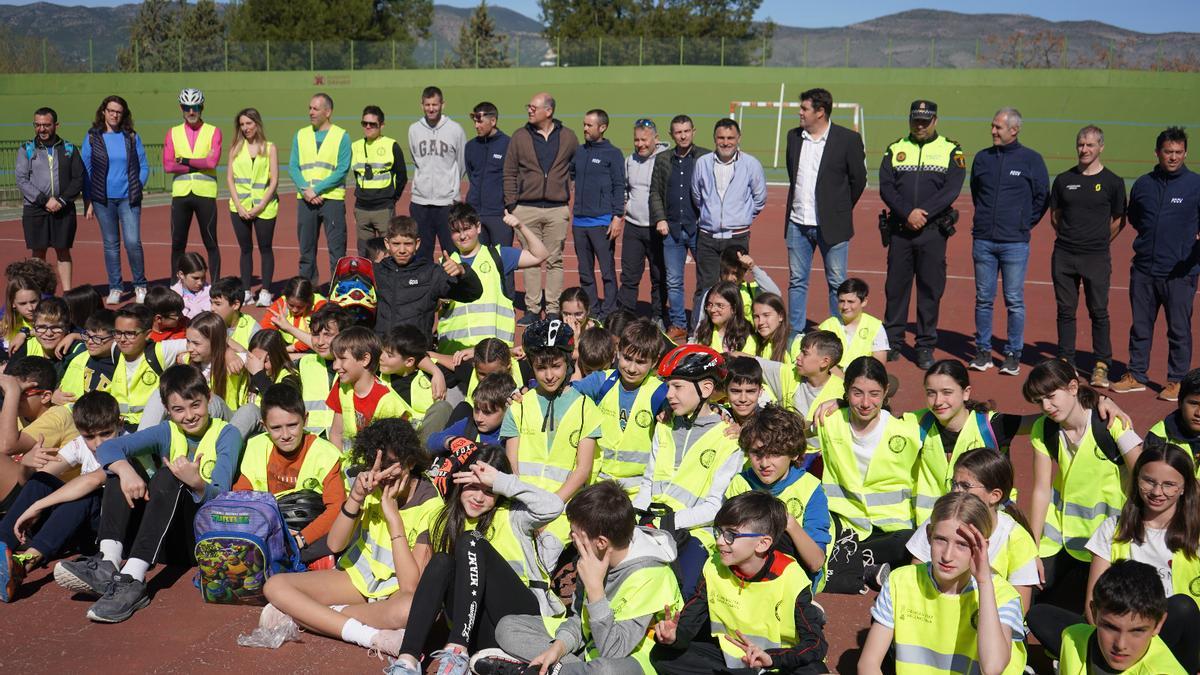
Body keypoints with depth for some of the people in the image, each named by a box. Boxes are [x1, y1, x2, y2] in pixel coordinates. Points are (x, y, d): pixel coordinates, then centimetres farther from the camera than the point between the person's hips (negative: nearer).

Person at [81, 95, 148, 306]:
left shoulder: (132, 137, 5)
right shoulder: (92, 137, 4)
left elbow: (144, 166, 10)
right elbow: (85, 171, 5)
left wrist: (137, 189, -2)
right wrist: (88, 201, 0)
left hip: (128, 199, 0)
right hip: (103, 199, 1)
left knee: (133, 242, -10)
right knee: (110, 244, 5)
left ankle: (140, 285, 6)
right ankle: (115, 288, 14)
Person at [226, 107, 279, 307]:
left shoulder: (270, 148, 3)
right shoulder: (236, 147, 9)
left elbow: (274, 181, -2)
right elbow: (229, 178, 6)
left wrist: (260, 206, -11)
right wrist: (239, 206, -6)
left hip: (264, 206, -2)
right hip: (240, 207, 2)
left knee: (265, 249, 0)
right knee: (245, 249, 6)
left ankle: (265, 291, 4)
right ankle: (246, 291, 11)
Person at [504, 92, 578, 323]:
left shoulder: (568, 137, 5)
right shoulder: (520, 137, 4)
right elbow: (509, 173, 6)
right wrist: (511, 204, 0)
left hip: (557, 210, 0)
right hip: (527, 209, 0)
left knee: (555, 261, 4)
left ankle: (553, 309, 11)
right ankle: (532, 309, 10)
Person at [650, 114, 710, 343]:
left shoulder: (707, 157, 1)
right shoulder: (662, 159, 12)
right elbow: (655, 192, 13)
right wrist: (660, 218, 1)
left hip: (700, 228, -3)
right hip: (672, 229, 3)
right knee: (673, 281, 7)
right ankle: (677, 326, 17)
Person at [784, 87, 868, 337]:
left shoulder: (848, 139, -8)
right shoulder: (794, 136, 7)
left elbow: (858, 180, 1)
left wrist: (840, 209, 8)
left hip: (831, 225, -4)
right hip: (797, 223, 5)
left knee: (837, 284, 3)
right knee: (797, 282, 10)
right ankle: (794, 334, 19)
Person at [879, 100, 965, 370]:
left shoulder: (951, 151, 6)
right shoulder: (895, 150, 10)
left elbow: (951, 190, -6)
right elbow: (885, 187, 0)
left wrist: (923, 213, -17)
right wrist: (908, 213, -14)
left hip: (933, 230, -1)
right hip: (899, 229, 2)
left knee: (930, 288, 1)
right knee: (895, 286, 4)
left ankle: (926, 346, 10)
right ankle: (892, 342, 14)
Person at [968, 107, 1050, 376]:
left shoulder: (1031, 159, 0)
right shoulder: (982, 158, 9)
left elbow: (1042, 198, 6)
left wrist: (1024, 224, 4)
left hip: (1015, 243, -3)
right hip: (983, 240, 3)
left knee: (1014, 301, 0)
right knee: (983, 299, 7)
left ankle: (1013, 355, 9)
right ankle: (983, 352, 16)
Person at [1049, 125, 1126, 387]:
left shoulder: (1113, 182, 1)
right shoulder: (1064, 179, 8)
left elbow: (1119, 221, 7)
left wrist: (1098, 243, 6)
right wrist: (1070, 237, 10)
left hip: (1097, 258, -2)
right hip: (1064, 255, 3)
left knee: (1099, 312, 1)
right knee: (1065, 311, 7)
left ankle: (1101, 366, 9)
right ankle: (1066, 362, 17)